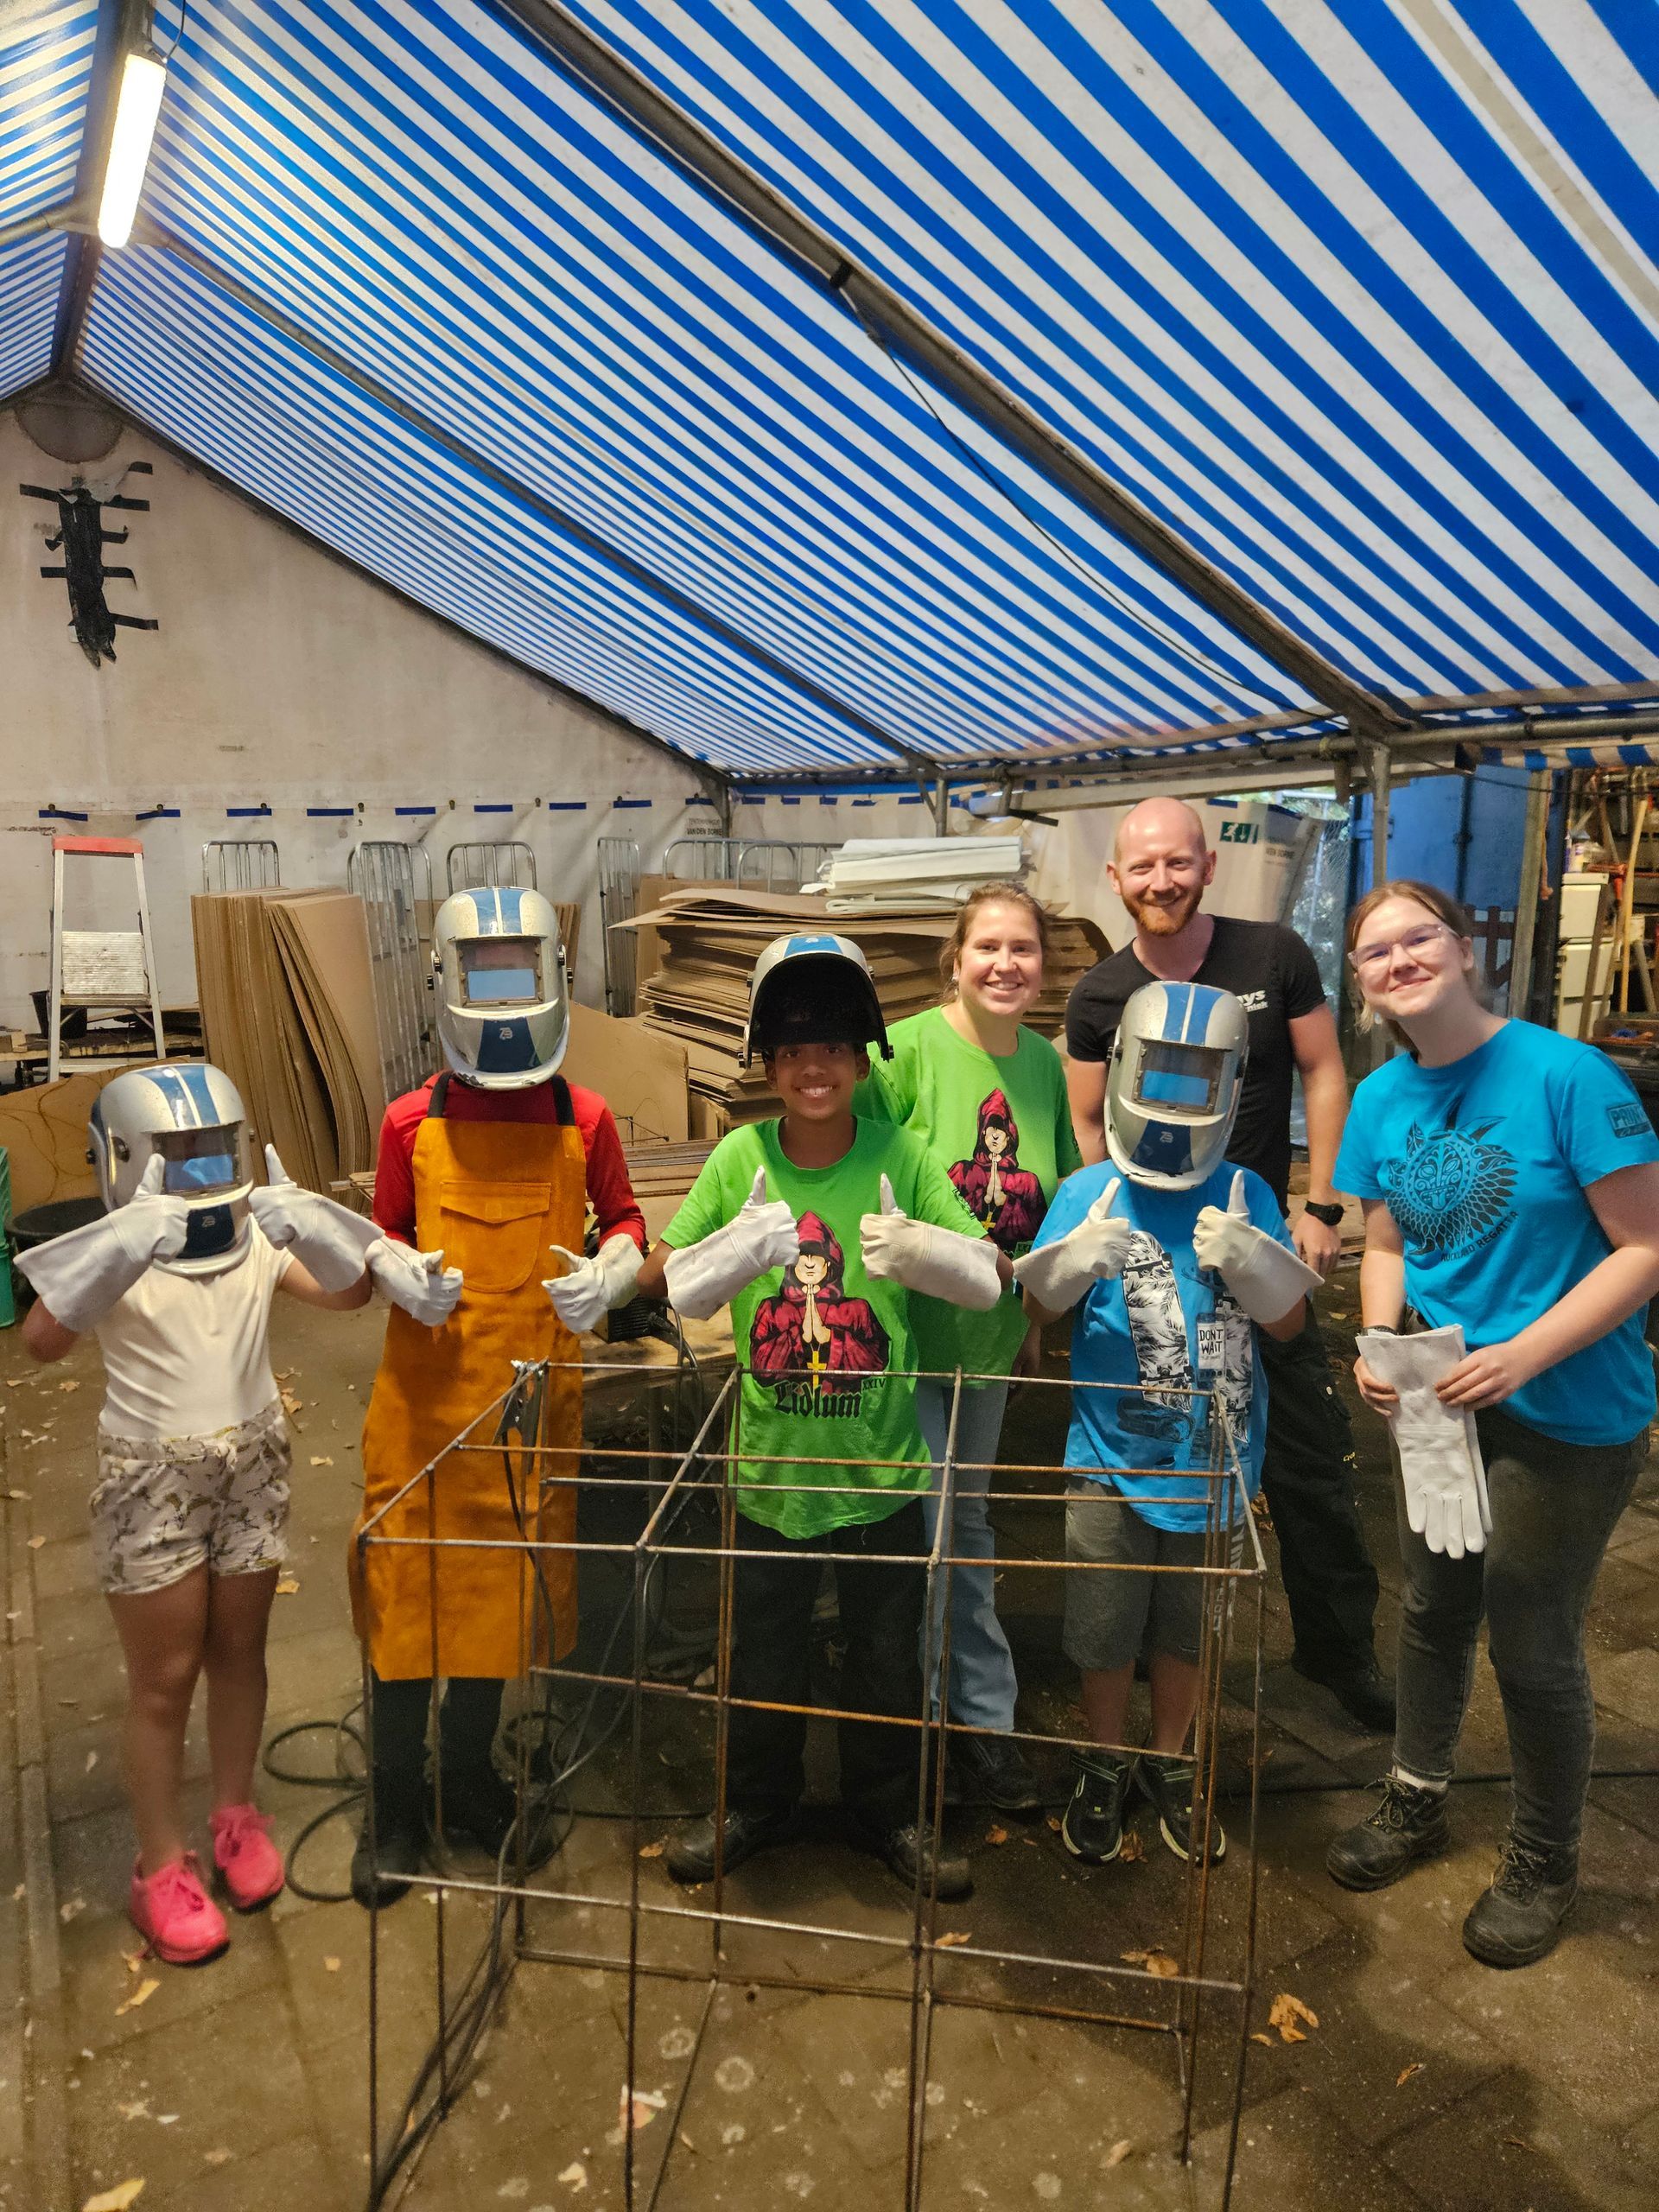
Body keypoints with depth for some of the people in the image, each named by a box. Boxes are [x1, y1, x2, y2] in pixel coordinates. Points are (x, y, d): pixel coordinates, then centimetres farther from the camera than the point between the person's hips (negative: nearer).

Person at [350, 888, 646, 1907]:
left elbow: (626, 1221, 8)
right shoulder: (413, 1122, -3)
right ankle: (397, 1798, 26)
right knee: (410, 1584, 5)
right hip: (426, 1386, -1)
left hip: (535, 1386, 1)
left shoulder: (583, 1119, -2)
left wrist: (608, 1274, -12)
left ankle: (471, 1773, 35)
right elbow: (386, 1238, 7)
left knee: (511, 1581, 13)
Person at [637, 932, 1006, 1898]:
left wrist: (921, 1249, -32)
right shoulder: (741, 1156, -6)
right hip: (772, 1456, 1)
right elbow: (668, 1280, -4)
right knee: (764, 1647, 17)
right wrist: (737, 1248, -24)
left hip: (883, 1458, 0)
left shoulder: (899, 1153, -9)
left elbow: (990, 1276, -11)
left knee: (889, 1649, 16)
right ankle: (759, 1803, 42)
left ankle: (890, 1809, 40)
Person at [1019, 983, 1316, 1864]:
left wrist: (1246, 1260, -23)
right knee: (1105, 1632, 13)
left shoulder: (1245, 1196, -6)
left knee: (1188, 1629, 20)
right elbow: (1039, 1307, -11)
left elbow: (1288, 1322, -4)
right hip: (1111, 1460, -1)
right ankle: (1104, 1768, 38)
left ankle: (1168, 1764, 43)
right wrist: (1077, 1261, -31)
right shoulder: (1089, 1193, -9)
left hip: (1214, 1460, 1)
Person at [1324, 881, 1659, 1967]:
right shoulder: (1382, 1099, -3)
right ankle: (1418, 1802, 44)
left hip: (1569, 1415, -5)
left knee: (1534, 1644, 9)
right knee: (1435, 1610, 20)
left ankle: (1544, 1865, 35)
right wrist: (1380, 1341, -11)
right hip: (1441, 1400, 5)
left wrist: (1525, 1354, -26)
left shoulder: (1567, 1075, -21)